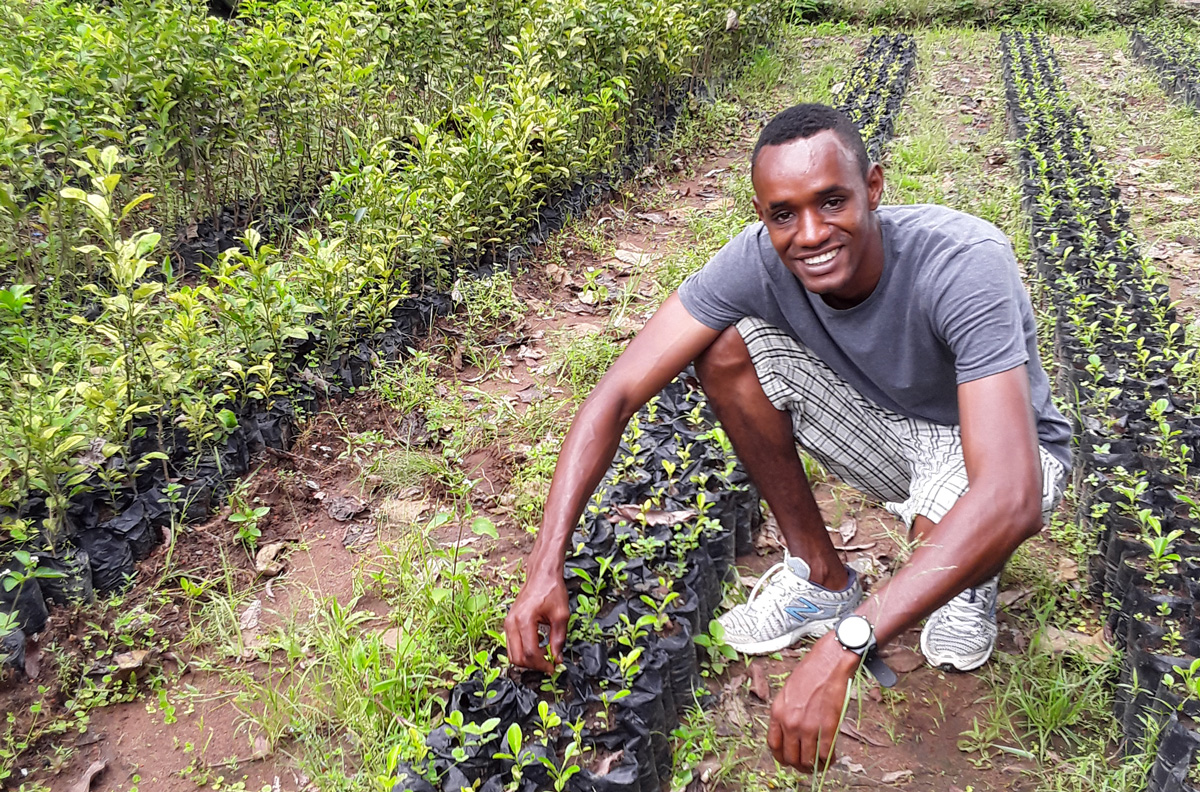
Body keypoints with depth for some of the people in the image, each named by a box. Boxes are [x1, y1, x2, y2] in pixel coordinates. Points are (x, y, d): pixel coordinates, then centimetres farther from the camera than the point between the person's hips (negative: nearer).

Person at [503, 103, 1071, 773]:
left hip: (986, 440, -4)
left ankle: (972, 580, 3)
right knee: (727, 341, -19)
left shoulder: (966, 262, -37)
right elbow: (618, 393, -25)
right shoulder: (761, 259, -25)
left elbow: (1011, 495, -46)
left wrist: (840, 652, -53)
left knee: (945, 532, -40)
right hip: (881, 431, 4)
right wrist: (545, 570, -31)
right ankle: (822, 577, -3)